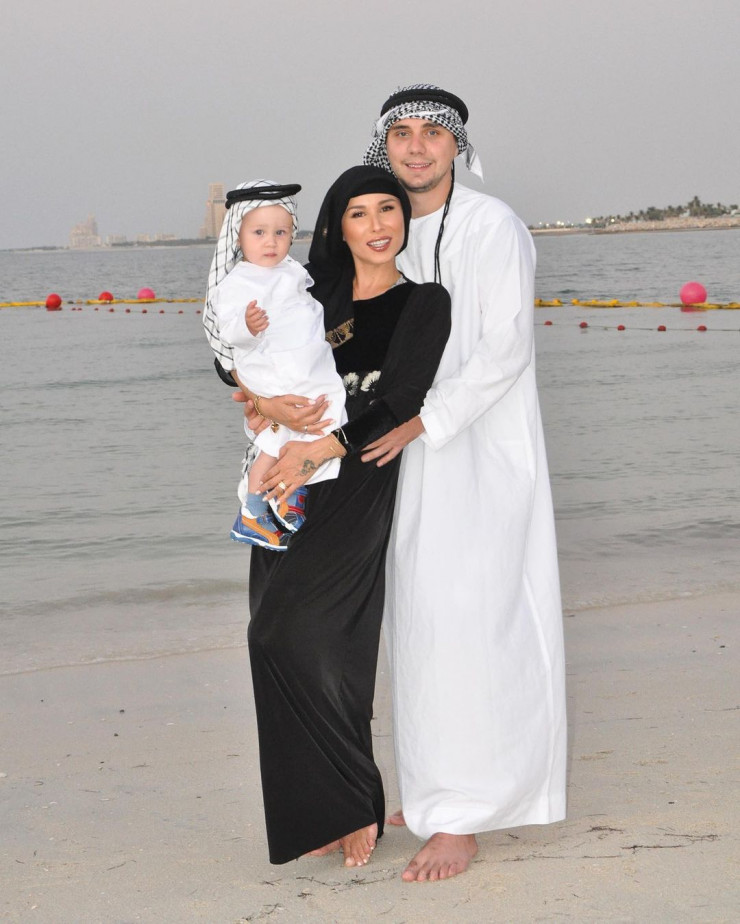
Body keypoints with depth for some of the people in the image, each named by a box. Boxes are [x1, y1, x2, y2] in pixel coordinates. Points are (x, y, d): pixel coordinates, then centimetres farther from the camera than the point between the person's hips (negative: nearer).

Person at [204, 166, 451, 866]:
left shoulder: (423, 303, 1)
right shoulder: (315, 295, 14)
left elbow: (398, 402, -10)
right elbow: (230, 353, 9)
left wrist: (315, 451, -21)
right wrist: (271, 402, -12)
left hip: (355, 489, -5)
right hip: (288, 484, 5)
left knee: (306, 635, -15)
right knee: (280, 637, 1)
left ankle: (352, 804, -1)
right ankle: (316, 810, 10)